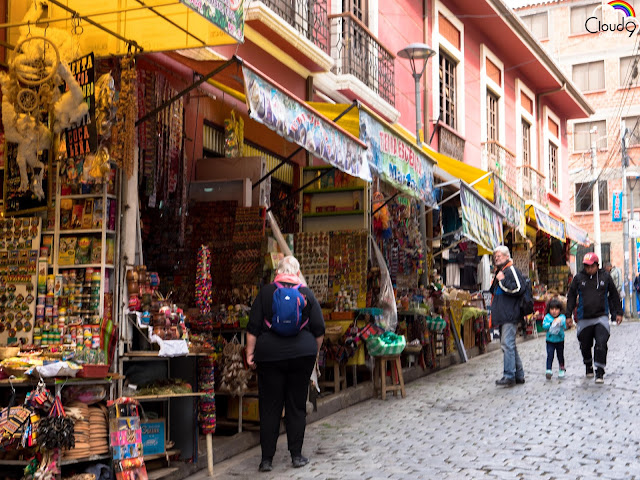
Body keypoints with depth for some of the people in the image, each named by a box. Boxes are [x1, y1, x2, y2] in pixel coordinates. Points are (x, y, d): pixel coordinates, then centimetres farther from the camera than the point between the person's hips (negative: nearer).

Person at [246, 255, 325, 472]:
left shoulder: (266, 292, 2)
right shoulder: (307, 293, 4)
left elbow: (253, 327, 0)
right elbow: (319, 330, 6)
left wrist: (250, 353, 6)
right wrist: (314, 352, 19)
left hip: (270, 355, -1)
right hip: (302, 354, 1)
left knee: (269, 407, 3)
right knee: (297, 405, 9)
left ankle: (267, 459, 5)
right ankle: (296, 456, 12)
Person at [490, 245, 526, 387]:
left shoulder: (512, 270, -8)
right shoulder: (500, 272, 22)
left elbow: (518, 289, -20)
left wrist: (503, 280, -17)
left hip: (510, 316, -10)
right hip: (503, 317, 10)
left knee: (507, 344, -13)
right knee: (508, 345, 12)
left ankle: (509, 376, -13)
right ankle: (519, 375, 18)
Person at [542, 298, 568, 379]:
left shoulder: (562, 317, -3)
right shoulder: (547, 317, -3)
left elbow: (564, 327, -14)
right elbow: (544, 326, -15)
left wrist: (560, 323, -32)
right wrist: (552, 323, -27)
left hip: (560, 340, 1)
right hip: (550, 340, -1)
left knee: (560, 355, 12)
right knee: (550, 355, -12)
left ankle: (562, 369, 30)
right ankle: (549, 370, -17)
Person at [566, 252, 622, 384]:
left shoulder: (605, 277, 3)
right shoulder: (579, 278, 2)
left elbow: (614, 295, 13)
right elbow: (571, 296, 8)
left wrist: (618, 313, 14)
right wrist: (568, 315, 5)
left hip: (601, 317, -1)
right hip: (584, 319, 1)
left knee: (601, 344, -14)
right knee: (585, 346, 11)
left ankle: (600, 373, -7)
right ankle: (588, 366, 36)